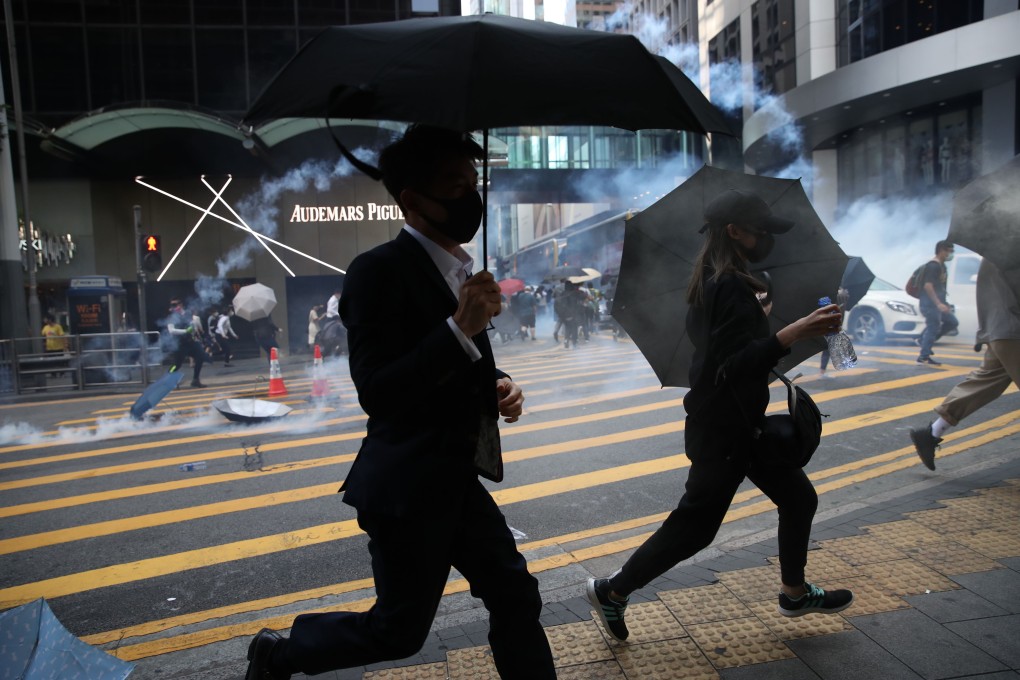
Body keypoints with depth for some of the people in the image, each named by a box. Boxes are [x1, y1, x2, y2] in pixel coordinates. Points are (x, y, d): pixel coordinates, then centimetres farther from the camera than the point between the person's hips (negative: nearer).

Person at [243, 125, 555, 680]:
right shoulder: (380, 270, -19)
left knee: (516, 598, 14)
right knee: (398, 631, 10)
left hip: (456, 479, 8)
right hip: (408, 488, -8)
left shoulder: (459, 267, 7)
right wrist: (461, 327, -30)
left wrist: (498, 385, -1)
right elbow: (376, 393, -25)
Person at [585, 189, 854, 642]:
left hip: (737, 421, 10)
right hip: (722, 429, -10)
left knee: (798, 498, 18)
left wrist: (757, 317, 25)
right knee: (694, 524, 1)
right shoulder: (732, 286, -23)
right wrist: (794, 332, -36)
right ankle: (613, 591, 15)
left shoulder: (710, 281, 8)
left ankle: (794, 593, 36)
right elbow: (737, 366, -29)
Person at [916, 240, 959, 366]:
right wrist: (938, 304, -28)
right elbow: (927, 286, -25)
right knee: (933, 328, -7)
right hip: (930, 303, -10)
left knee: (952, 322, 12)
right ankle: (923, 358, -2)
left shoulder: (941, 266, 15)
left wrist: (943, 303, 24)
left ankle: (923, 341, 13)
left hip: (937, 302, 10)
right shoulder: (933, 266, -16)